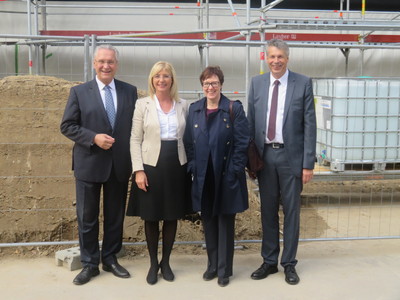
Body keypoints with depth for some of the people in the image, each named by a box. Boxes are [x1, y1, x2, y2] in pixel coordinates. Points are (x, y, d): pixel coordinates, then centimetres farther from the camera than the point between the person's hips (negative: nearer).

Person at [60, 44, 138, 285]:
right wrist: (93, 138, -17)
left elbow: (137, 125, 6)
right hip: (89, 164, -2)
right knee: (87, 217, 7)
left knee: (115, 216, 12)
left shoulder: (130, 91, 4)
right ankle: (90, 264, 21)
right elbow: (67, 126, -3)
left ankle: (110, 259, 28)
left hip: (120, 165, 2)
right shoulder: (79, 92, -1)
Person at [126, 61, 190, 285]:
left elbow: (187, 138, 9)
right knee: (151, 218, 7)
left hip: (177, 167, 2)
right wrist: (138, 170, -10)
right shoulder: (143, 104, 0)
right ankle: (153, 264, 23)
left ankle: (166, 262, 26)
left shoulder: (183, 105, 6)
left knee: (172, 217, 9)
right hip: (151, 166, -2)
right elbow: (135, 139, -2)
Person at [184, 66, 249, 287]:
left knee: (225, 223, 6)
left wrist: (233, 172, -12)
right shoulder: (194, 109, 7)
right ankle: (212, 265, 28)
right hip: (203, 177, 3)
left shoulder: (234, 109, -4)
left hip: (226, 176, -3)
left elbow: (242, 144, -7)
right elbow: (188, 143, 8)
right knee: (208, 222, 12)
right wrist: (193, 168, -1)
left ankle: (224, 270, 18)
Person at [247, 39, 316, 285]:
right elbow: (251, 122, 8)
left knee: (291, 211, 7)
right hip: (265, 155, 3)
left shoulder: (303, 83, -4)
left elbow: (310, 125, -5)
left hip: (291, 156, -3)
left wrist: (308, 163, -9)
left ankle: (289, 264, 21)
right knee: (268, 211, 11)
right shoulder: (257, 83, 6)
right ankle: (269, 262, 25)